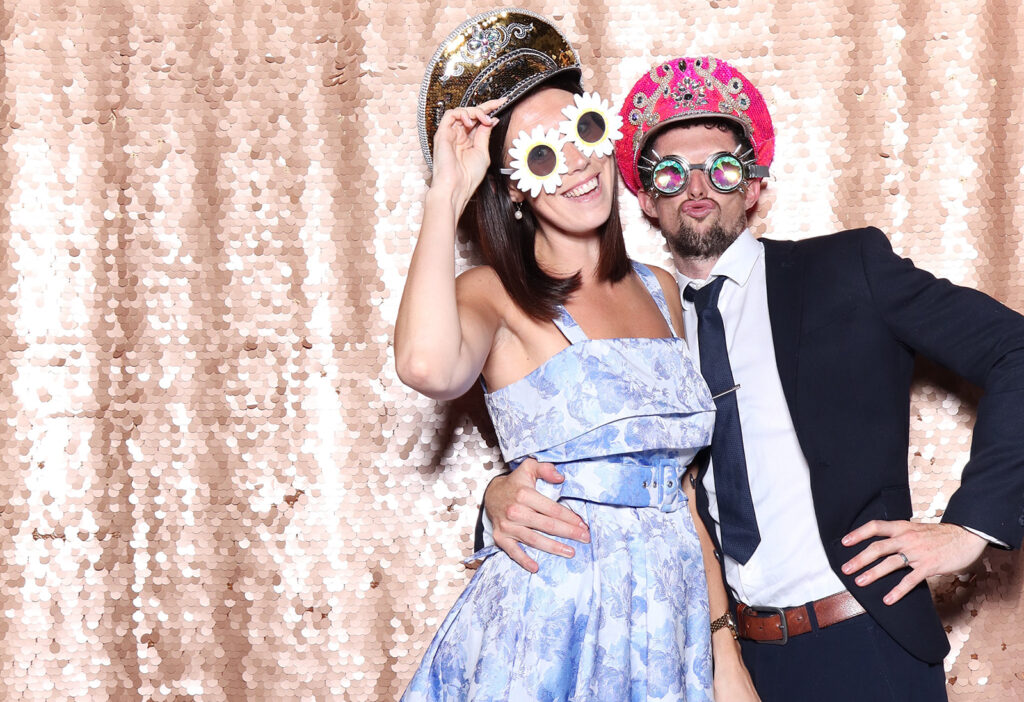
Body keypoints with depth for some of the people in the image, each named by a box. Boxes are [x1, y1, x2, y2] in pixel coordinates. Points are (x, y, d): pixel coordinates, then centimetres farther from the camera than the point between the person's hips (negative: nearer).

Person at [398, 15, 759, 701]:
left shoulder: (660, 290, 10)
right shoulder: (496, 296, -7)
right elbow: (427, 365, -32)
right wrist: (447, 195, -20)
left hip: (670, 628, 5)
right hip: (550, 634, -5)